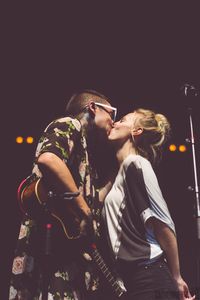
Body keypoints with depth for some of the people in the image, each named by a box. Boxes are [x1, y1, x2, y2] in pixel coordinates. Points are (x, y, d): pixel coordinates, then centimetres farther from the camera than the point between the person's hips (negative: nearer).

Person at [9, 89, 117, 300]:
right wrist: (84, 211, -18)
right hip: (49, 247, -10)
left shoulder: (85, 149, 25)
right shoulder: (69, 125, -1)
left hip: (69, 251, 10)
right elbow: (48, 159, -24)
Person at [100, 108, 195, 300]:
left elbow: (163, 223, -14)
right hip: (133, 279, 9)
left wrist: (176, 278, -8)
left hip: (149, 278, -9)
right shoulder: (122, 171, 17)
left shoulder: (135, 163, -10)